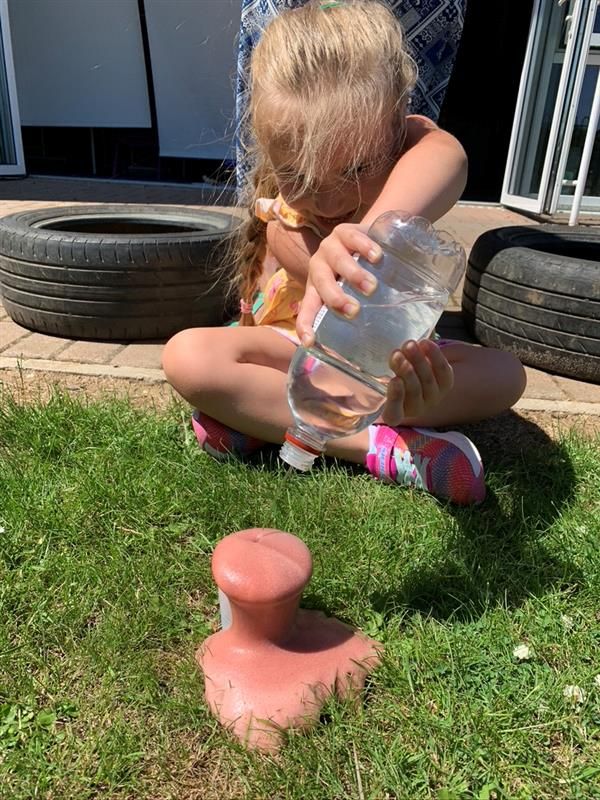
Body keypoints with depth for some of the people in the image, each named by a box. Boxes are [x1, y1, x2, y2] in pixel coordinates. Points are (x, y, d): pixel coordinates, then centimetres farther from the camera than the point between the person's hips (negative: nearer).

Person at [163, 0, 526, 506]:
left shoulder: (410, 140, -21)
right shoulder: (281, 219, -22)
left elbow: (446, 158, -49)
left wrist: (364, 236, -71)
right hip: (293, 350, -2)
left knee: (503, 374, -23)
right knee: (188, 356, -30)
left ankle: (262, 420, -31)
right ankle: (382, 446, -35)